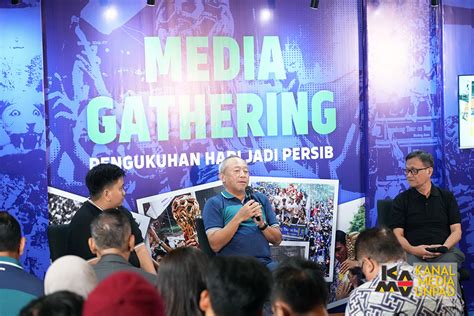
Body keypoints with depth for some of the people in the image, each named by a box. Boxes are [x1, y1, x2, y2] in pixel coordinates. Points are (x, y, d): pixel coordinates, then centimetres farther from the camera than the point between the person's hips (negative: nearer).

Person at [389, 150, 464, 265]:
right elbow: (398, 235, 4)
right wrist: (412, 249, -17)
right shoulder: (401, 200, 12)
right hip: (413, 253, -2)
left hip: (444, 252, 2)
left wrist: (444, 247, -12)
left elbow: (456, 230, 10)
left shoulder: (447, 197, 17)